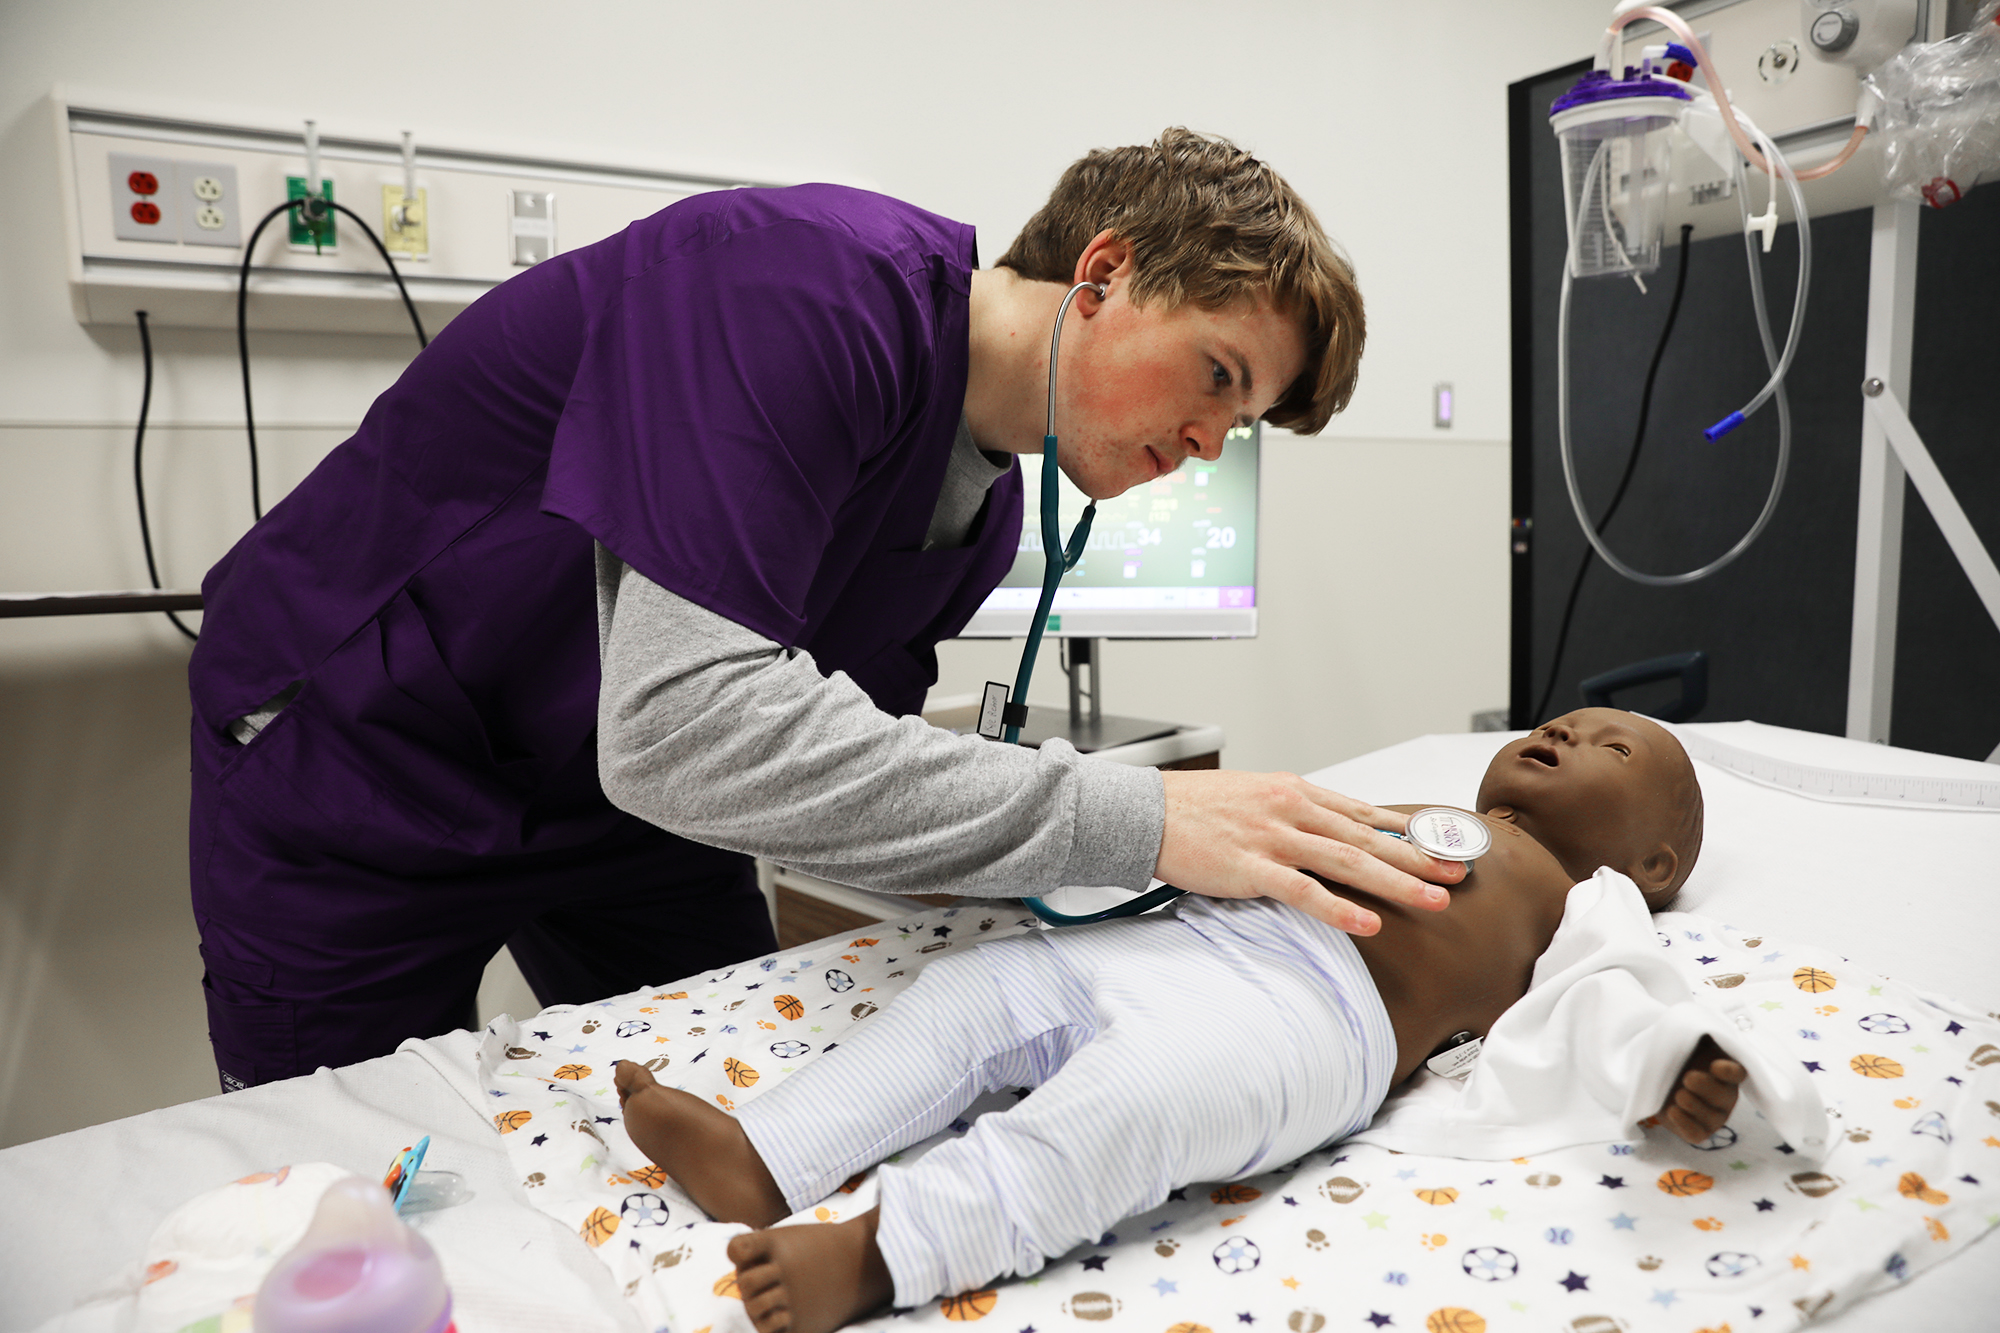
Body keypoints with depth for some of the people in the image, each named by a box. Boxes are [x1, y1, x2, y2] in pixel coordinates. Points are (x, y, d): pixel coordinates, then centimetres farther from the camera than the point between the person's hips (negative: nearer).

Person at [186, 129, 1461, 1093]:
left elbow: (841, 755, 0)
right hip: (359, 760, -6)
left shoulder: (986, 503, -4)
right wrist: (1136, 821, -38)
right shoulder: (812, 282, -31)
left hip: (628, 805, 7)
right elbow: (686, 726, -40)